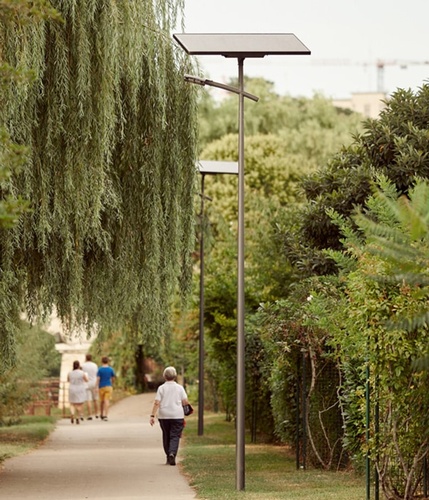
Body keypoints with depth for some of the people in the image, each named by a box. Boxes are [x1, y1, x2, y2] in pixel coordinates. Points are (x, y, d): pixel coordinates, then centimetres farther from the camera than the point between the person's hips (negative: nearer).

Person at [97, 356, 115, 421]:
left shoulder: (100, 369, -4)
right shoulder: (111, 369, 0)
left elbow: (98, 379, -11)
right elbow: (113, 378, 8)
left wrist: (97, 387, -12)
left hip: (101, 387, 0)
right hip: (109, 386, 0)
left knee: (102, 401, 15)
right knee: (107, 401, -7)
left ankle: (101, 415, 30)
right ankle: (105, 415, -20)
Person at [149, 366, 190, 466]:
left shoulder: (161, 388, 0)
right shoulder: (179, 388, 0)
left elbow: (156, 403, -7)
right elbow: (185, 402, -2)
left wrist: (152, 416, -6)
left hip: (164, 416, 1)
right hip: (177, 415, -1)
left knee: (166, 436, 13)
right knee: (175, 436, -2)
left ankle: (168, 457, 18)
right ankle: (172, 453, -25)